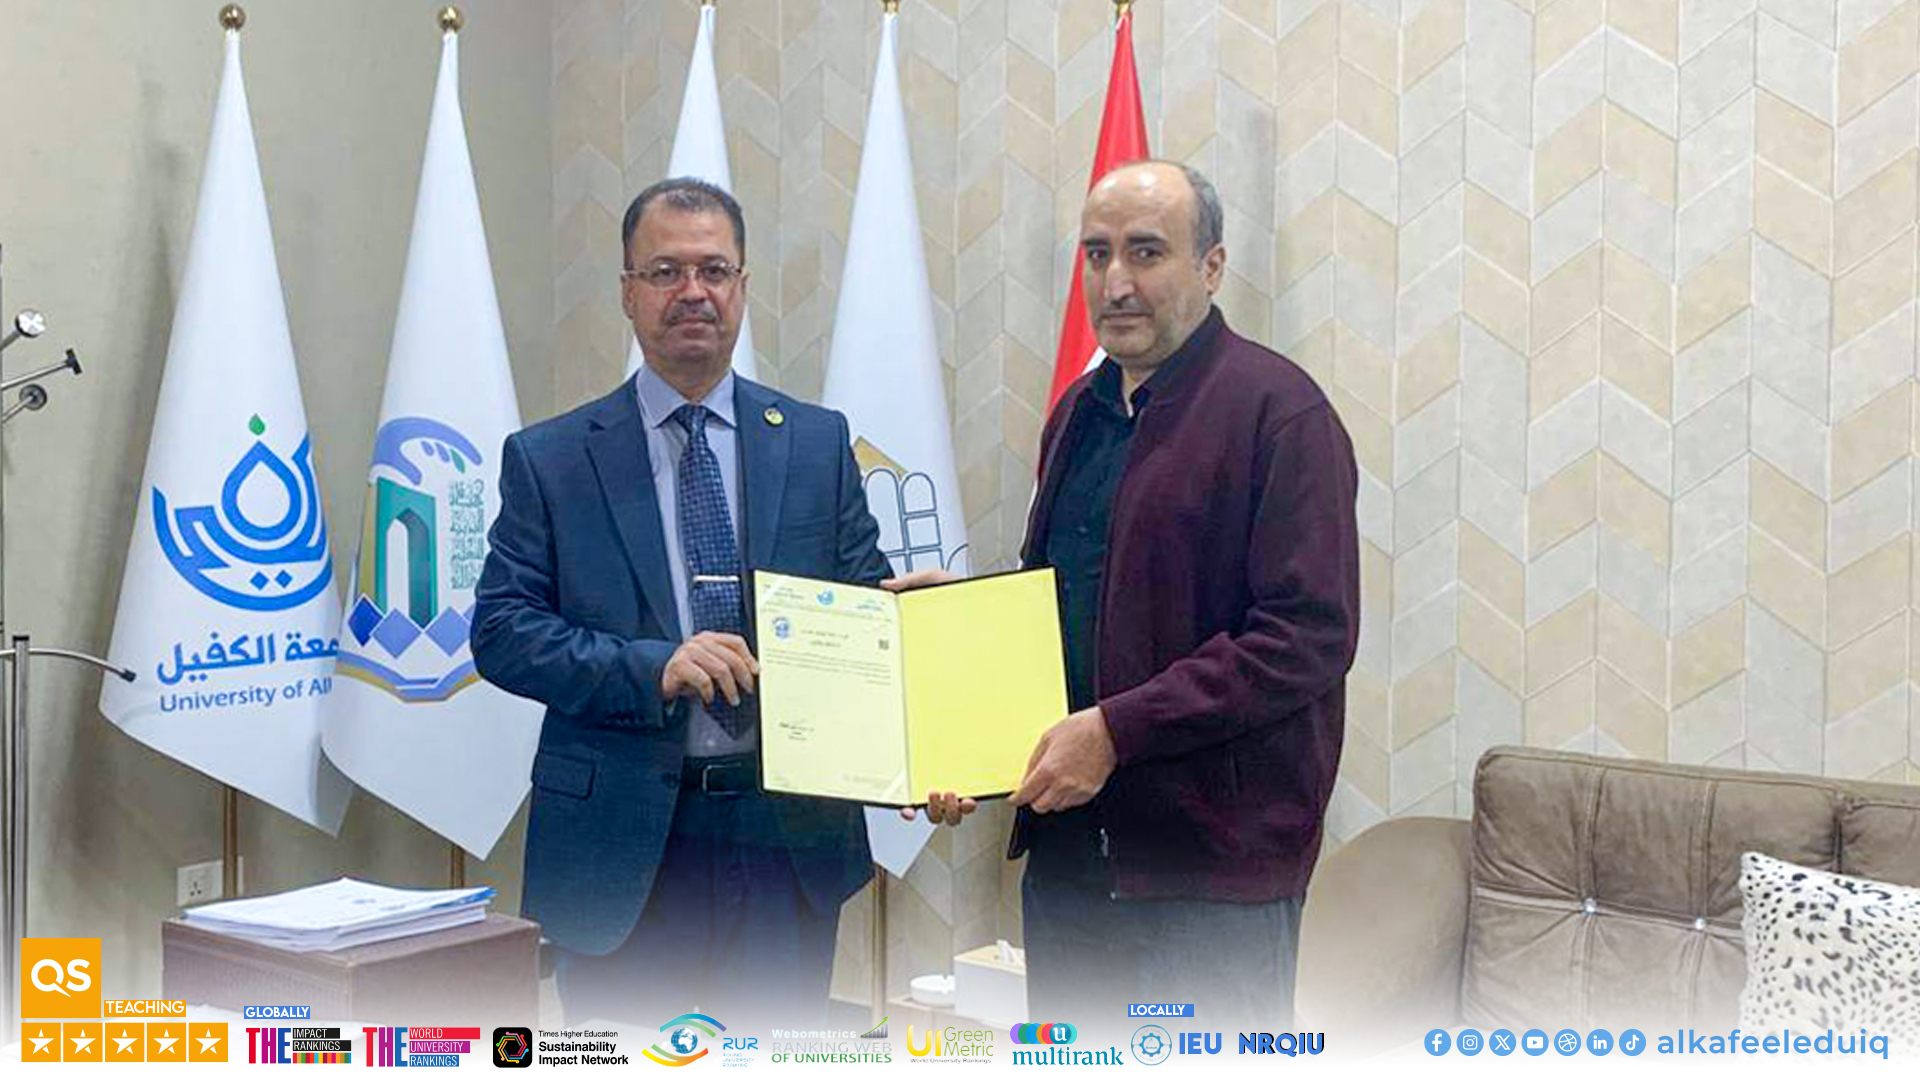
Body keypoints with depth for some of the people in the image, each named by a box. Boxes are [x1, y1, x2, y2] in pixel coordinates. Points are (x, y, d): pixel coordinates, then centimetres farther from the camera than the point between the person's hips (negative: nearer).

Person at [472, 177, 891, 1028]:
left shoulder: (818, 443, 7)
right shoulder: (548, 459, 3)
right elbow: (501, 630, -3)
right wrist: (652, 668, -18)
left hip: (788, 834, 2)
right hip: (620, 844, -1)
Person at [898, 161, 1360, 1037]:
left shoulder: (1279, 409, -11)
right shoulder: (1079, 412, 15)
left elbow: (1310, 635, -19)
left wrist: (1117, 729, -21)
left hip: (1210, 867, -7)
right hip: (1064, 845, 8)